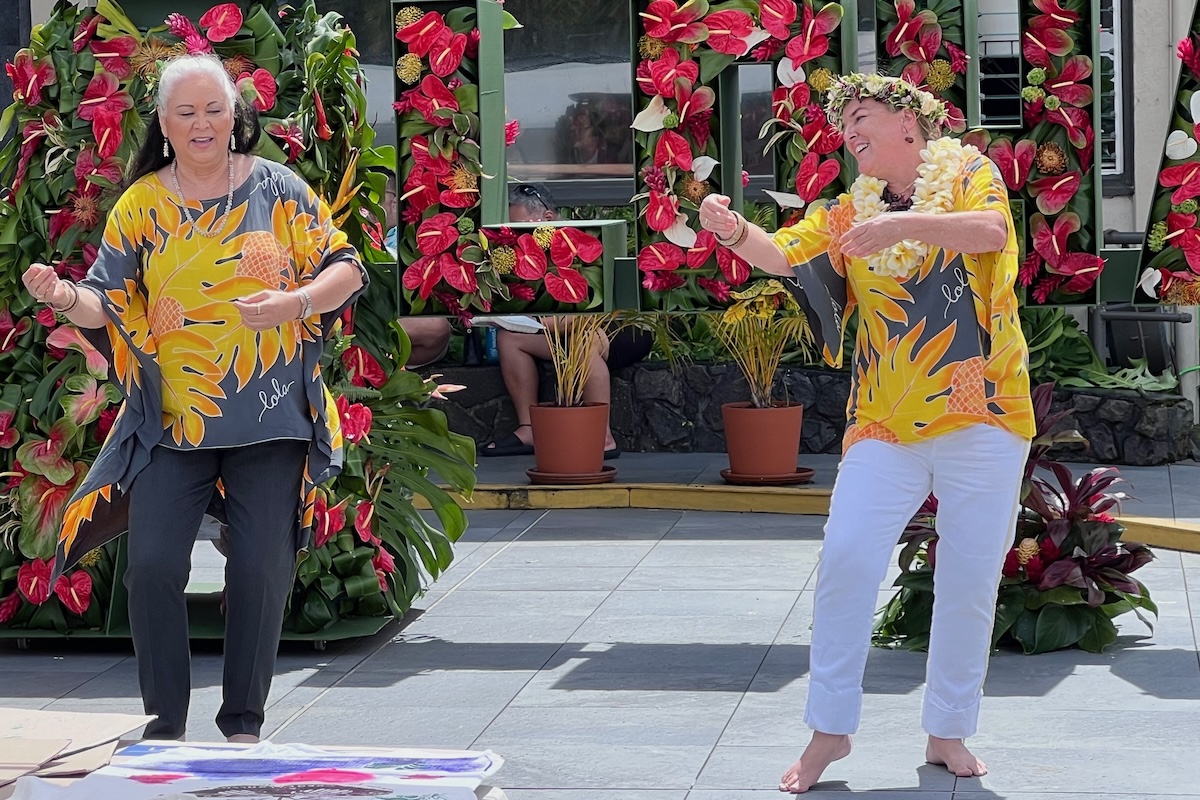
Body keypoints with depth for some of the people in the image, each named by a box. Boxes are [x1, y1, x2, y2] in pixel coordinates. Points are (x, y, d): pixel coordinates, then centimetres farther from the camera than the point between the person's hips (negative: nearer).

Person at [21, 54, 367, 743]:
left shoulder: (277, 189, 2)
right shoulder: (140, 206, 6)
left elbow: (345, 270, 1)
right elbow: (110, 305, 4)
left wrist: (293, 303, -17)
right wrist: (65, 296, -18)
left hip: (269, 420, -1)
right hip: (173, 422, 1)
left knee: (262, 570, -1)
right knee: (153, 565, -9)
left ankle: (244, 723, 13)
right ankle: (166, 723, 6)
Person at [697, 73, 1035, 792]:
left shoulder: (968, 174, 1)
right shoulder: (851, 213, 13)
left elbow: (991, 229, -19)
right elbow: (784, 257, 1)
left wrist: (900, 224, -31)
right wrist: (736, 232, -21)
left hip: (981, 418, -2)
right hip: (885, 426, 3)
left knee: (970, 581, 3)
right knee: (846, 558, -11)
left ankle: (949, 731, 16)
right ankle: (831, 727, -2)